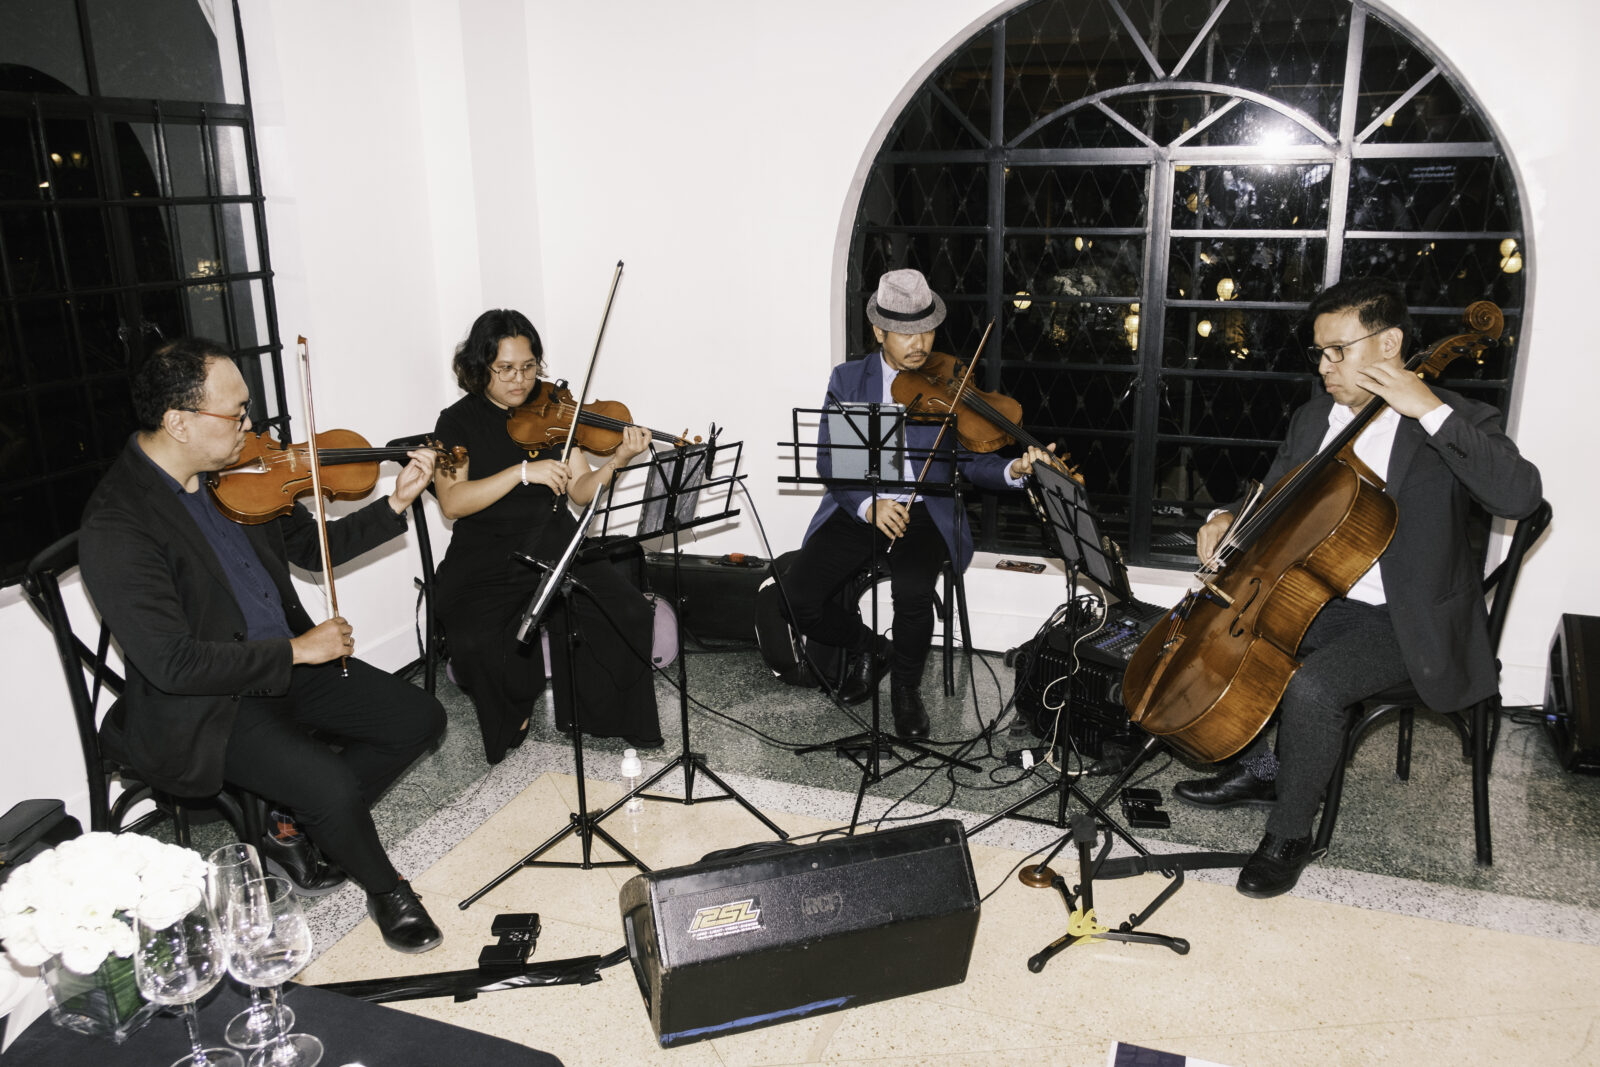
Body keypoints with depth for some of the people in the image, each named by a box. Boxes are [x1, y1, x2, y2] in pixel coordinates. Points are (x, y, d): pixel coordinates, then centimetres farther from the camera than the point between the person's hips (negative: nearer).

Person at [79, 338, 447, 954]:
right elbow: (172, 663, -26)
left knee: (420, 719, -1)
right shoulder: (115, 527, -22)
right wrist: (296, 650, -20)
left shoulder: (233, 474, 0)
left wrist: (396, 503, -1)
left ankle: (290, 828, 15)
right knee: (334, 786, -26)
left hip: (288, 666, 8)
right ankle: (384, 888, 7)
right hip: (205, 707, -7)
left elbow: (313, 547, 12)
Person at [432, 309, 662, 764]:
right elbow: (452, 503, -13)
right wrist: (523, 471, -22)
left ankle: (606, 712, 4)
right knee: (479, 642, -30)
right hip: (486, 559, -2)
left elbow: (580, 492, 2)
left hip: (556, 547, 2)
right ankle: (512, 713, 5)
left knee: (630, 615, -21)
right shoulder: (459, 422, 0)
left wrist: (616, 461, -17)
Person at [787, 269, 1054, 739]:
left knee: (912, 591, -31)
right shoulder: (848, 379, 5)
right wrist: (868, 504, -18)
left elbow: (971, 460, -2)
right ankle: (869, 647, 14)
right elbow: (828, 459, -1)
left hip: (924, 511, -1)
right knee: (801, 596, -18)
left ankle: (906, 687, 0)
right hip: (856, 510, 2)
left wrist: (1014, 469, -24)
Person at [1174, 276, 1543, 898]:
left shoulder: (1453, 424, -10)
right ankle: (1258, 770, 14)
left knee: (1310, 686, -30)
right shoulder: (1311, 420, 8)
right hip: (1315, 599, 7)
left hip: (1401, 623, -7)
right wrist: (1229, 521, -4)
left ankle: (1290, 835, -5)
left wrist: (1431, 409, -30)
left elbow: (1520, 496, -29)